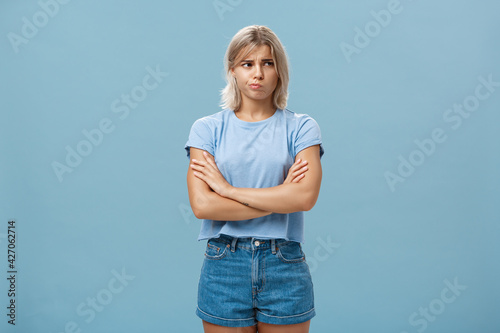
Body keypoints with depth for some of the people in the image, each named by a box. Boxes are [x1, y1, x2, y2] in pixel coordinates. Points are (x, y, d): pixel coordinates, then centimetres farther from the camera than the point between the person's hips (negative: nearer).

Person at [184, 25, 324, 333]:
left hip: (285, 266, 0)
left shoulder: (301, 127, 0)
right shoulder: (207, 128, 1)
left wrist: (228, 189, -12)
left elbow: (306, 196, -15)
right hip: (224, 265, 0)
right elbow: (202, 204, -11)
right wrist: (279, 197, -12)